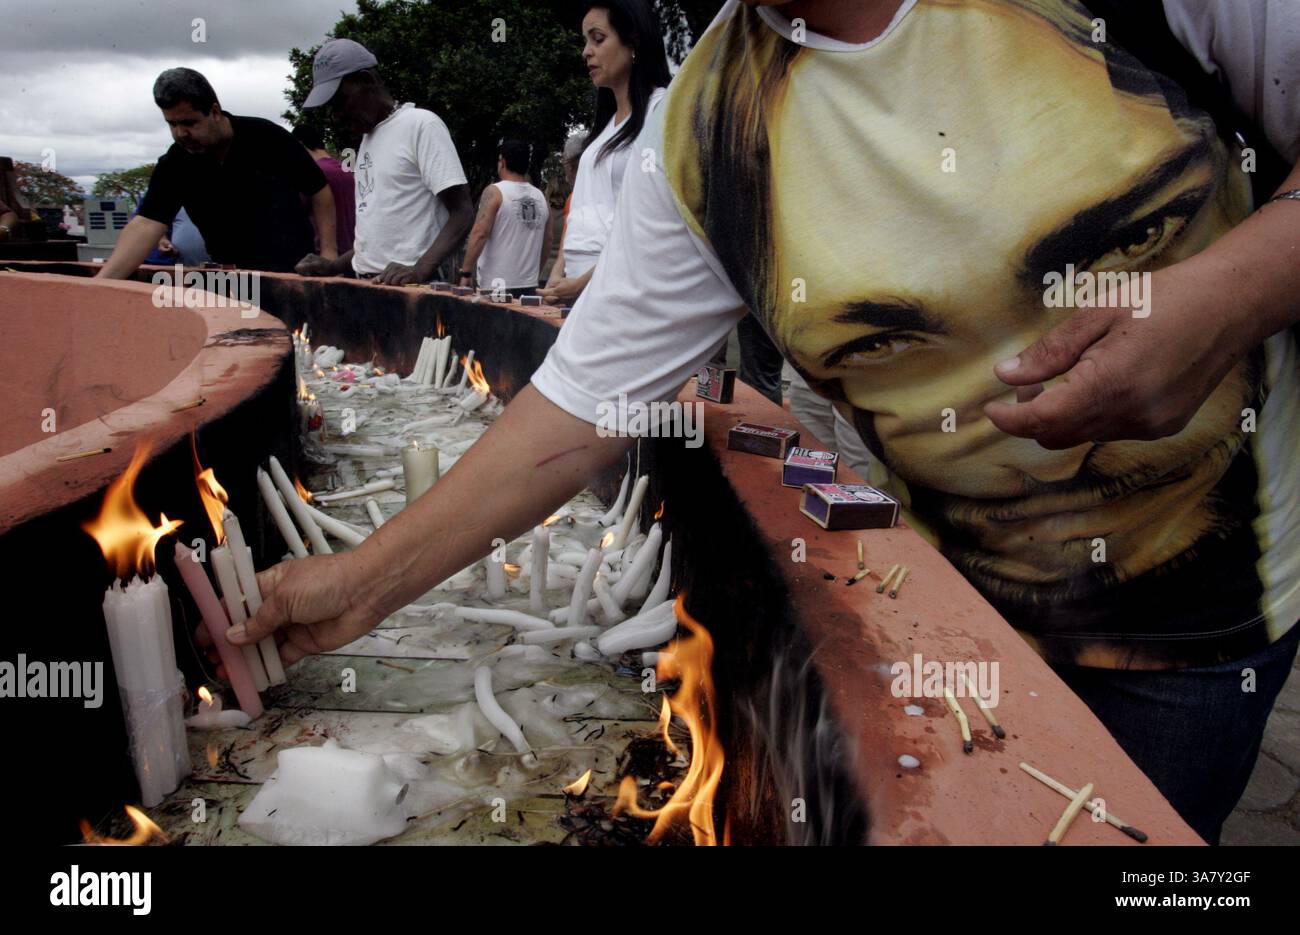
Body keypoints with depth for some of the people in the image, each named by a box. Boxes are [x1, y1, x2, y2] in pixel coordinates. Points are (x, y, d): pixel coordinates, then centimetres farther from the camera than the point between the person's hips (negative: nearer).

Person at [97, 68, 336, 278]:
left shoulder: (268, 138, -14)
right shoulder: (173, 166, -8)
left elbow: (318, 190, -5)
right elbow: (146, 224, -17)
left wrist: (328, 250, -15)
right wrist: (102, 282, -31)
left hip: (295, 271, -3)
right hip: (233, 277, 3)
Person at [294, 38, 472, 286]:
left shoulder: (421, 125, -6)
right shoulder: (368, 138, 19)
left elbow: (462, 213, -13)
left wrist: (420, 270, -25)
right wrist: (334, 266, 10)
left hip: (406, 286, -7)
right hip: (365, 285, 7)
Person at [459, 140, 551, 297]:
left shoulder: (495, 192, -6)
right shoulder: (541, 197, 9)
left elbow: (480, 234, -15)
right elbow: (547, 243, 15)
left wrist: (465, 272, -10)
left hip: (496, 286, -5)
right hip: (529, 287, 5)